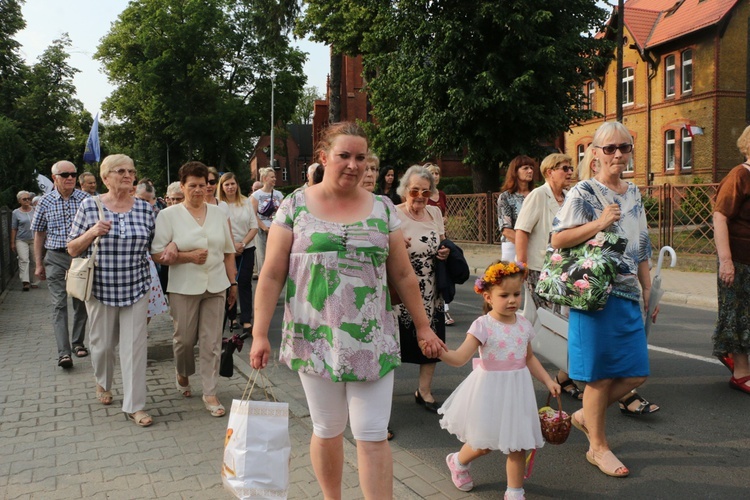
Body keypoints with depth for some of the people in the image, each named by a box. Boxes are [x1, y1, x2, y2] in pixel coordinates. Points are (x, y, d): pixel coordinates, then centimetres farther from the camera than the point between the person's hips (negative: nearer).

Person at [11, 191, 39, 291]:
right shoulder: (16, 213, 1)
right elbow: (13, 229, 2)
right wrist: (12, 243, 0)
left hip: (34, 239, 2)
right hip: (21, 240, -2)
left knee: (34, 261, 5)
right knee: (23, 260, -14)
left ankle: (34, 282, 14)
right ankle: (25, 282, -22)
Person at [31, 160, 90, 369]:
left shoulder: (85, 199, 0)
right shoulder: (46, 201, 2)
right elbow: (39, 234, 9)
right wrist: (39, 264, 7)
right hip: (55, 258, 0)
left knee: (81, 303, 9)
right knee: (59, 305, -5)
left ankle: (78, 343, 25)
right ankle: (63, 352, -6)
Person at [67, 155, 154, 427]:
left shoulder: (145, 208, 3)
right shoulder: (89, 206, -1)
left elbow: (153, 246, 11)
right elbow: (72, 249, 3)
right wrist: (92, 233, -15)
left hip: (136, 289, 1)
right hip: (100, 289, 0)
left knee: (135, 346, -1)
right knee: (103, 344, 14)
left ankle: (134, 405, 9)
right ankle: (103, 383, 45)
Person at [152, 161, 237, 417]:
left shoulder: (218, 213, 8)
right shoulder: (169, 215, -2)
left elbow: (228, 252, 12)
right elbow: (157, 254, -7)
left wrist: (233, 282, 10)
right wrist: (189, 256, -16)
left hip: (215, 286, 2)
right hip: (184, 288, -2)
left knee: (212, 341, 4)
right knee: (184, 338, 10)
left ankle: (210, 393, 14)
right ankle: (183, 374, 40)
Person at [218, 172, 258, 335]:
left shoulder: (246, 202, 3)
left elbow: (254, 227, 2)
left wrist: (243, 244, -9)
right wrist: (232, 245, -10)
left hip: (247, 249, 1)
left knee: (245, 283, -2)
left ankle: (246, 320, -1)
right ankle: (232, 317, 20)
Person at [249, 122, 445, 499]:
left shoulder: (383, 209, 6)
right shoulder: (295, 206, 0)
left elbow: (402, 275, 10)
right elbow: (272, 275, -1)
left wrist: (423, 327, 10)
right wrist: (260, 333, -5)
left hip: (372, 341, 1)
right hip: (315, 338, 0)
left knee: (373, 436, 2)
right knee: (327, 431, 13)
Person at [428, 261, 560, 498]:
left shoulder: (524, 325, 0)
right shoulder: (483, 326, -17)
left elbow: (529, 358, 13)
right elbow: (460, 358, -24)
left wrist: (548, 380, 6)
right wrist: (440, 352, -43)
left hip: (517, 390, 4)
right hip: (490, 390, -4)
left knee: (517, 445, 10)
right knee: (484, 444, 9)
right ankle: (458, 461, 41)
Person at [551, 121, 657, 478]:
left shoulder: (634, 193, 15)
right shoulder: (583, 193, -7)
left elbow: (641, 248, 19)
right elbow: (557, 239, -13)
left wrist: (648, 289, 17)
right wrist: (599, 224, -20)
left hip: (628, 295, 7)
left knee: (636, 374, 8)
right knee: (601, 374, 2)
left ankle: (586, 415, 30)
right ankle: (598, 447, 19)